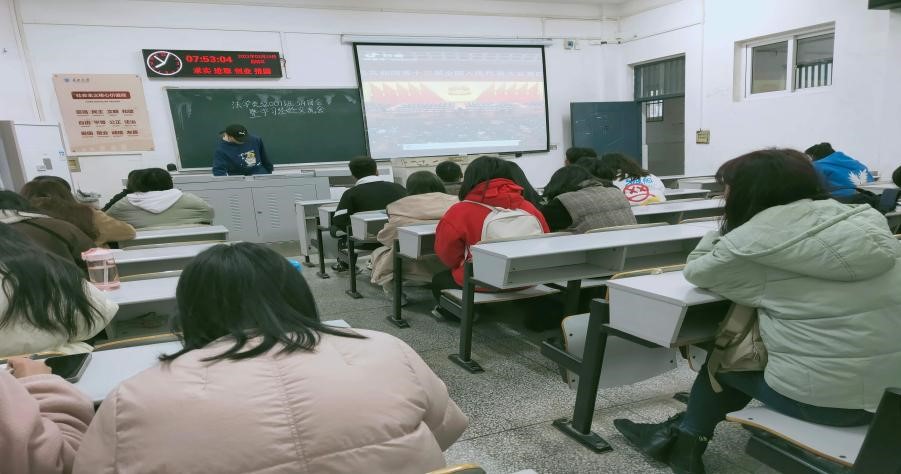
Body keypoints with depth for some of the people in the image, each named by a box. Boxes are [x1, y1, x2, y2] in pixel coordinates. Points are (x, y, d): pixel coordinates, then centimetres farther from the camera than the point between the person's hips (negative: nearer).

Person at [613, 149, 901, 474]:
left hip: (821, 398, -6)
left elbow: (696, 271, 1)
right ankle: (681, 439, 34)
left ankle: (681, 442, 37)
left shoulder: (754, 239, -14)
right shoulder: (866, 222, 5)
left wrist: (716, 238, 18)